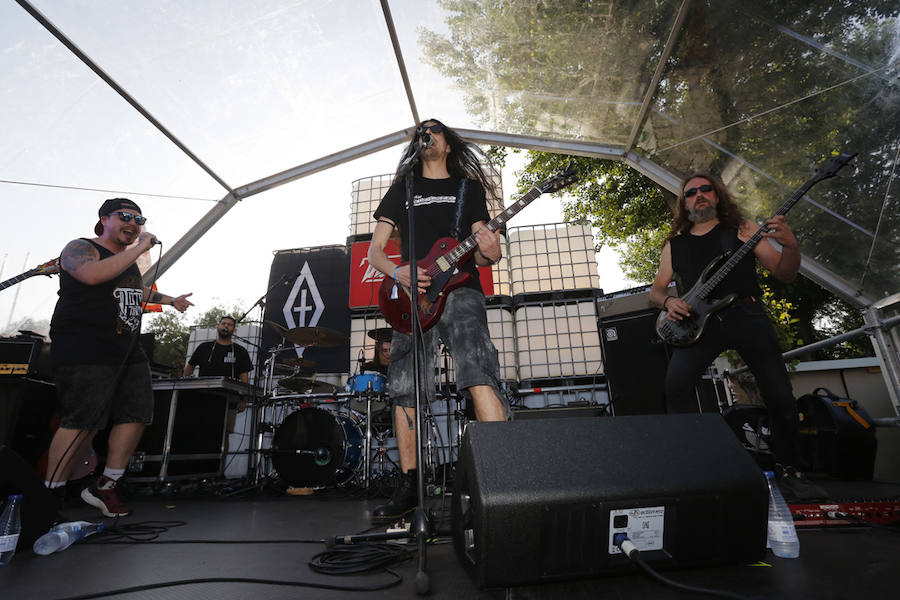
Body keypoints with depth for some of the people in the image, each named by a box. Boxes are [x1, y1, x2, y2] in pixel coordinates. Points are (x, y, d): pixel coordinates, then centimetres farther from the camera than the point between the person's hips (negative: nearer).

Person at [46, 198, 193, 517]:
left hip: (128, 352, 8)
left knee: (136, 416, 4)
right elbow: (93, 275, -25)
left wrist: (171, 300, 47)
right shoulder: (80, 248, -2)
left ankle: (105, 488, 15)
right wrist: (139, 248, -19)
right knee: (81, 423, -8)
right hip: (85, 352, -8)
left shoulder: (129, 259, 22)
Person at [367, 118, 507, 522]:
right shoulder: (401, 190, 21)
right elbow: (374, 251, 14)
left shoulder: (468, 187, 19)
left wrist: (490, 254, -12)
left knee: (478, 378, -21)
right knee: (405, 391, 1)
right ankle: (408, 487, 14)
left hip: (459, 290, -1)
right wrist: (398, 273, -7)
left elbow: (481, 253, 13)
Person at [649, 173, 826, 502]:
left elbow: (784, 274, 8)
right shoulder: (675, 245, 17)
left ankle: (789, 469, 16)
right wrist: (669, 301, -3)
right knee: (675, 383, -22)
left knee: (780, 395, -9)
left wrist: (790, 245, -12)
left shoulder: (742, 229, 13)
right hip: (698, 321, 1)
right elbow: (656, 289, 20)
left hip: (746, 314, 0)